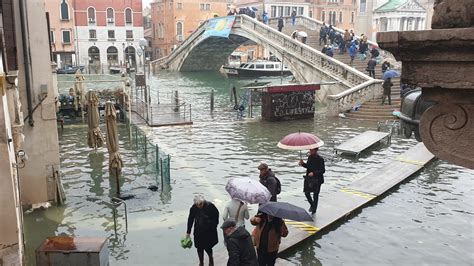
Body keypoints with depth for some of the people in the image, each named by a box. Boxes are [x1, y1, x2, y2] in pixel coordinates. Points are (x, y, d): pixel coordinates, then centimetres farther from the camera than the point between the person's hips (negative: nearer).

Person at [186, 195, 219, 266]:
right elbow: (190, 220, -1)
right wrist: (188, 232, 3)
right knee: (199, 247, 8)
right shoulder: (193, 208, -14)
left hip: (209, 231, -2)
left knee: (207, 247, -3)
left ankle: (211, 258, 28)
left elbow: (216, 214, -2)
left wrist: (214, 225, 1)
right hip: (198, 231, 2)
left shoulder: (210, 206, -20)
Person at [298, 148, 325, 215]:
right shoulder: (310, 157, 4)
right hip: (309, 178, 6)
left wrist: (314, 173, -29)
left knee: (315, 195, 5)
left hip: (317, 180, -6)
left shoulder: (320, 159, -16)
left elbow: (323, 170, -18)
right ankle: (312, 204, 35)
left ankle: (314, 211, 19)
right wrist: (303, 164, -4)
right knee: (307, 193, 6)